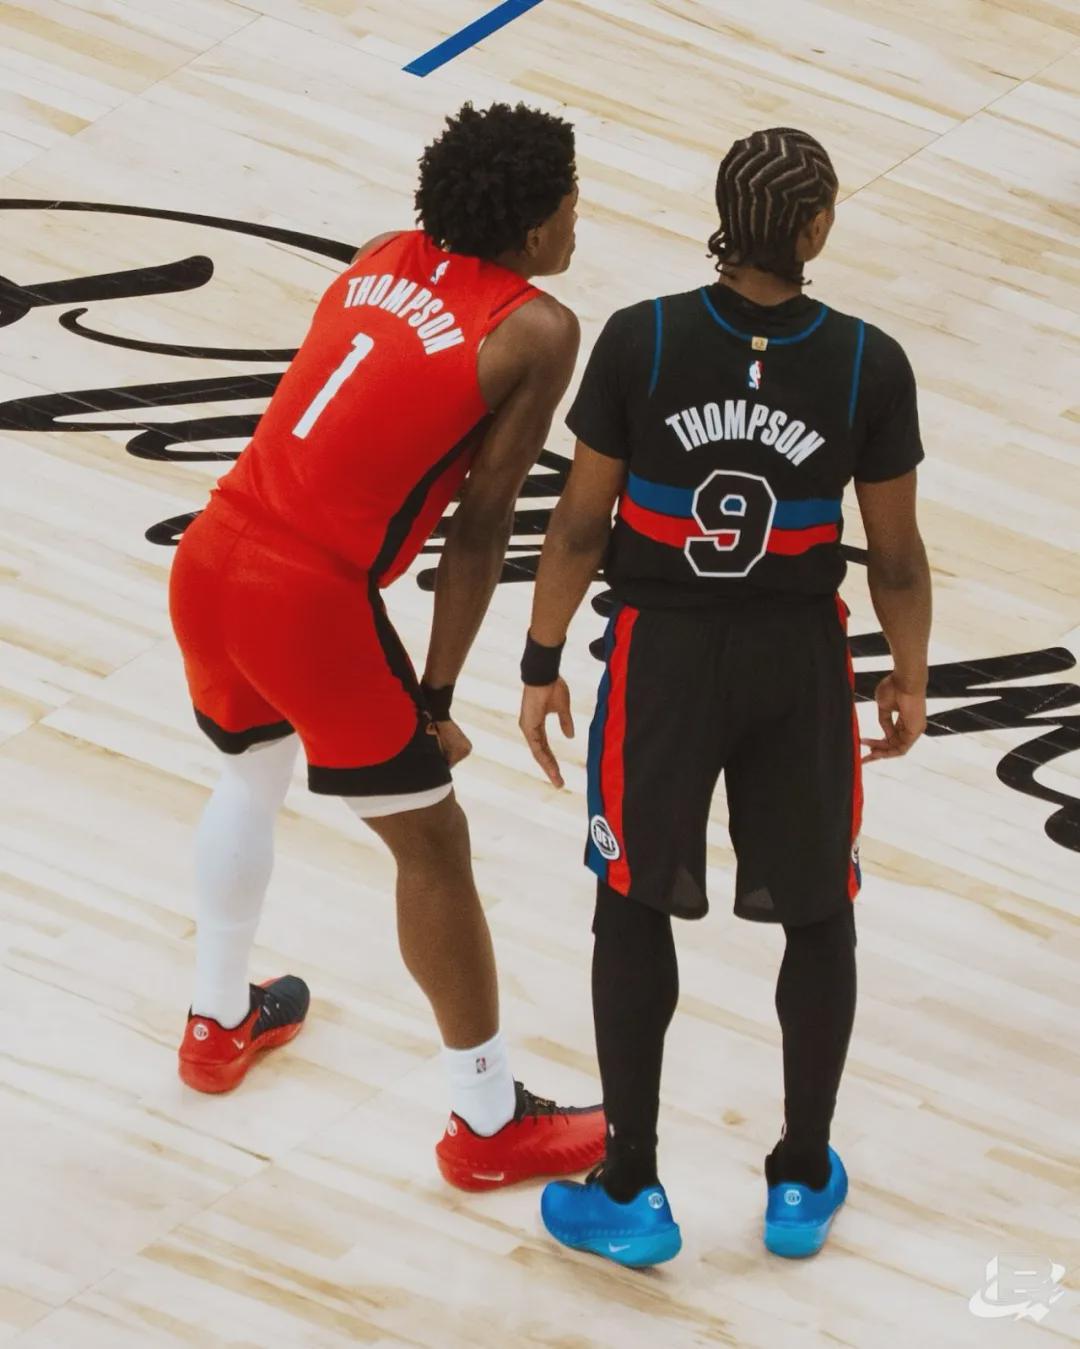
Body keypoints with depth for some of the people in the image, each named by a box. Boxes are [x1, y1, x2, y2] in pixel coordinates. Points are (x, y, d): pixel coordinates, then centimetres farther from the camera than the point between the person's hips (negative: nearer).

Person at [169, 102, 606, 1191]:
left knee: (251, 774, 34)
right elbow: (480, 526, -7)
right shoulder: (536, 332, -7)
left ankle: (220, 1021, 51)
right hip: (311, 605, -7)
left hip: (209, 559, 7)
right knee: (432, 850, 10)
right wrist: (434, 700, -1)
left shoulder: (383, 259, 11)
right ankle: (489, 1125, 20)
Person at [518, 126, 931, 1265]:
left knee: (634, 909, 16)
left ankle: (631, 1195, 21)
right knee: (817, 916, 20)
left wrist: (543, 662, 5)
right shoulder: (869, 367, -15)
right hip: (798, 661, 0)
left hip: (662, 654, 0)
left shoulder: (640, 343, -16)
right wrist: (909, 678, 12)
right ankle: (802, 1184, 30)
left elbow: (580, 525, -9)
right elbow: (896, 557, -5)